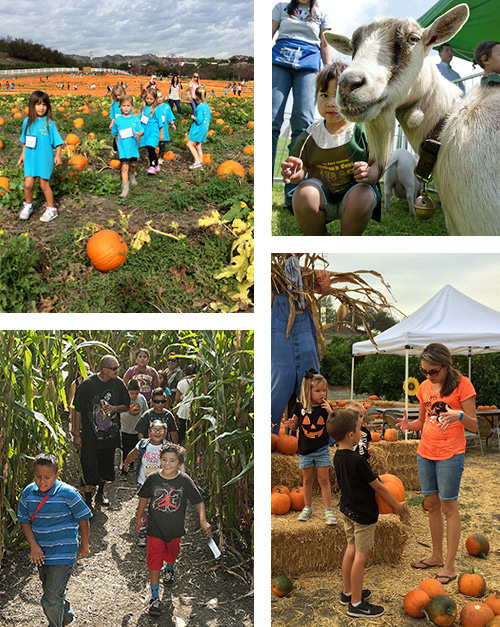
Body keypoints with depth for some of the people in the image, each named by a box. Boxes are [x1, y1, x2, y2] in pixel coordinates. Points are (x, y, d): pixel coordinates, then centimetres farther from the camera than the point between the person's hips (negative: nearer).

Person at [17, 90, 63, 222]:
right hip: (30, 158, 3)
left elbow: (58, 142, -5)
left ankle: (51, 209, 20)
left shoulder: (49, 123, -10)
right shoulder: (27, 122, 1)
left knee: (44, 185, 4)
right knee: (28, 184, -1)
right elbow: (25, 141, 13)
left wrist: (58, 155, -13)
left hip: (45, 159, -3)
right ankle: (28, 205, 24)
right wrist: (23, 154, 14)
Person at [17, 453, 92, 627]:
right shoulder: (28, 492, -5)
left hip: (62, 553, -6)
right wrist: (33, 545, -10)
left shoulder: (68, 493, -17)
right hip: (40, 552, 6)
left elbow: (83, 519, -7)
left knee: (52, 596, -7)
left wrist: (84, 545, 1)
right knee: (48, 588, 24)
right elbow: (24, 521, 2)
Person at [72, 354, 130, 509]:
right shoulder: (87, 384, -12)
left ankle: (100, 492, 38)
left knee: (106, 466, 16)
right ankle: (88, 501, 9)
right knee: (89, 467, -3)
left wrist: (114, 408, -14)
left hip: (111, 433, 4)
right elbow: (78, 410, -5)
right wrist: (77, 434, -5)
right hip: (90, 434, -4)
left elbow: (127, 406, 8)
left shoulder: (118, 383, -2)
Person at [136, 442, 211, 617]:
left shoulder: (185, 480, -16)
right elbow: (144, 497, 4)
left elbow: (199, 501, -9)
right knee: (155, 560, -7)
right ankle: (154, 597, 4)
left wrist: (203, 520, -22)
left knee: (171, 554, 24)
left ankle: (169, 569, 59)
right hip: (155, 527, -1)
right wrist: (139, 518, 12)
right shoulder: (153, 478, -13)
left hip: (175, 529, 1)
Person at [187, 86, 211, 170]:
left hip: (198, 129, -9)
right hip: (205, 128, 9)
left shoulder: (199, 107, -21)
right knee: (199, 146, 14)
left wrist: (193, 117, -8)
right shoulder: (207, 105, 6)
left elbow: (199, 120, -24)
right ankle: (200, 165, 14)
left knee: (190, 144, -1)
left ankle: (197, 162, -9)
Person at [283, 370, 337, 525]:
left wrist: (330, 412, -21)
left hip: (322, 450, -1)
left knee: (324, 480, 2)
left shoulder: (325, 407, -7)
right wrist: (291, 424, -17)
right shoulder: (300, 407, -7)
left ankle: (328, 510, 10)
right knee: (307, 480, 14)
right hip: (305, 450, 1)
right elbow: (296, 426, 6)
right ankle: (308, 508, 28)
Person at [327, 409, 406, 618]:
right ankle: (356, 604, 11)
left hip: (347, 510, 8)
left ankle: (348, 592, 33)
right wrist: (397, 505, -5)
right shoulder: (358, 461, -28)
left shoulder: (338, 457, -2)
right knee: (360, 556, 2)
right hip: (363, 514, -8)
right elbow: (378, 487, -18)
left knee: (351, 549, 20)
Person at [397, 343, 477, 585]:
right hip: (425, 453, 6)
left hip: (450, 455, -6)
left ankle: (450, 566, 6)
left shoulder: (462, 384, -10)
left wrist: (459, 415, -31)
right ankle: (436, 557, 26)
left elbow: (474, 426, -10)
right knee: (431, 504, 12)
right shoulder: (424, 387, 7)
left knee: (448, 506, -2)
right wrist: (409, 424, -6)